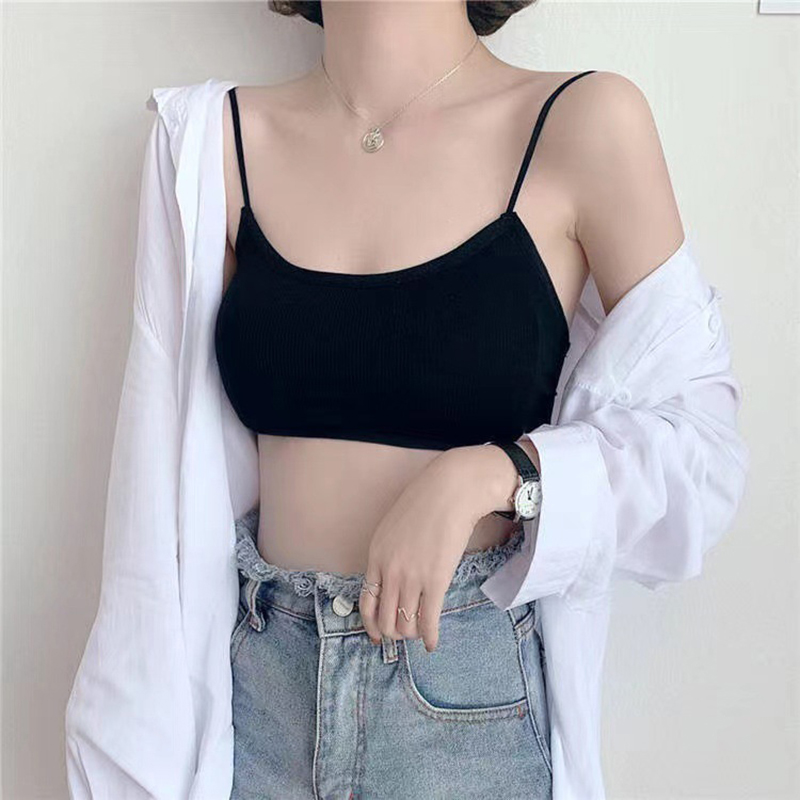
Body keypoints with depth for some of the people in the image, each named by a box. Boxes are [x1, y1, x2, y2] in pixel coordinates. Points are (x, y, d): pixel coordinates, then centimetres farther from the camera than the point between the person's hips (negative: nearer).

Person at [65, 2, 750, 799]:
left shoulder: (587, 122, -10)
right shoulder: (210, 136, -3)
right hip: (258, 692, 3)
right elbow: (167, 467, 0)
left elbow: (701, 440, -6)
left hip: (476, 699, -2)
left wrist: (487, 476, -22)